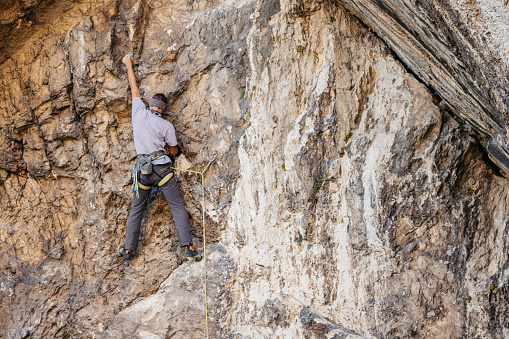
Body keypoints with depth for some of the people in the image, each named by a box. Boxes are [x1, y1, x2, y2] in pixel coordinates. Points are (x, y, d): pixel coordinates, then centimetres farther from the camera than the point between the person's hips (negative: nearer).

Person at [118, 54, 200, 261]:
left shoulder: (139, 112, 4)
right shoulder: (167, 126, 0)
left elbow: (134, 88, 19)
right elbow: (174, 151, 11)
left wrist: (129, 65, 32)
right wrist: (176, 150, 36)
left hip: (142, 167, 3)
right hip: (162, 167, -2)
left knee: (136, 209, 14)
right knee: (177, 207, -1)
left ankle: (128, 249, 16)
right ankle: (187, 246, -11)